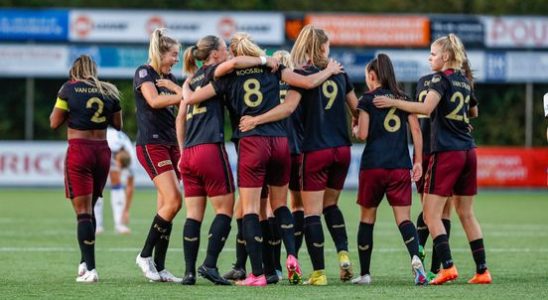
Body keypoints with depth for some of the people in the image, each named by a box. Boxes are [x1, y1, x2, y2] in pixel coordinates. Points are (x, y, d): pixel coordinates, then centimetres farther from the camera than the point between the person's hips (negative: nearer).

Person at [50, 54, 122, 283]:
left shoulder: (69, 88, -3)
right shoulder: (109, 91, 8)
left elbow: (54, 122, 0)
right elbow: (117, 125, 17)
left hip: (79, 150, -4)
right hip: (102, 151, 4)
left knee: (83, 211, -5)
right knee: (90, 209, 18)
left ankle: (90, 269, -13)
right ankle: (85, 262, 18)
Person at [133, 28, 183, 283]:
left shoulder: (169, 78, 19)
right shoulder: (144, 73, -5)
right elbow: (154, 100, -21)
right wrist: (183, 95, -24)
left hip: (171, 144, 8)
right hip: (151, 144, -8)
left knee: (166, 207, 3)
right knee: (173, 201, -17)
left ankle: (159, 268, 5)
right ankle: (145, 255, -6)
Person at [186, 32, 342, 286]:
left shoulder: (229, 77, 6)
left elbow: (191, 99, 5)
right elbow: (308, 82, 3)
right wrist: (330, 71, 20)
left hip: (251, 143, -3)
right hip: (279, 141, 3)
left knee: (250, 209, 0)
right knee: (280, 204, 18)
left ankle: (257, 274, -6)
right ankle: (291, 257, -2)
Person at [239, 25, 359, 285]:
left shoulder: (302, 74, -6)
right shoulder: (339, 73, 9)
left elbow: (288, 107, -20)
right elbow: (356, 108, 16)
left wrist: (256, 120, -18)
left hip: (315, 151, -5)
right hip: (342, 149, 5)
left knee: (312, 212, -1)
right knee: (330, 205, 21)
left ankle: (319, 272, -5)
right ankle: (343, 254, 2)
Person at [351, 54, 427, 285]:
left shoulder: (368, 99, 0)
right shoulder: (403, 99, 11)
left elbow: (362, 134, -7)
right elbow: (416, 130, 5)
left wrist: (355, 129, 15)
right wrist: (418, 160, 7)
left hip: (373, 165, -2)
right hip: (400, 166, 3)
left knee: (367, 218, 11)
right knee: (404, 218, -2)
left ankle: (364, 273, 13)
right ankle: (415, 257, -30)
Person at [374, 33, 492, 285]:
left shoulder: (441, 78, -8)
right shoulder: (464, 81, 15)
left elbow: (426, 107, -22)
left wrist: (394, 102, -16)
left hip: (446, 151, -8)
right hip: (468, 151, 8)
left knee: (431, 214, -5)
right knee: (466, 213, 13)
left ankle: (448, 266, -16)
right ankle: (482, 270, 10)